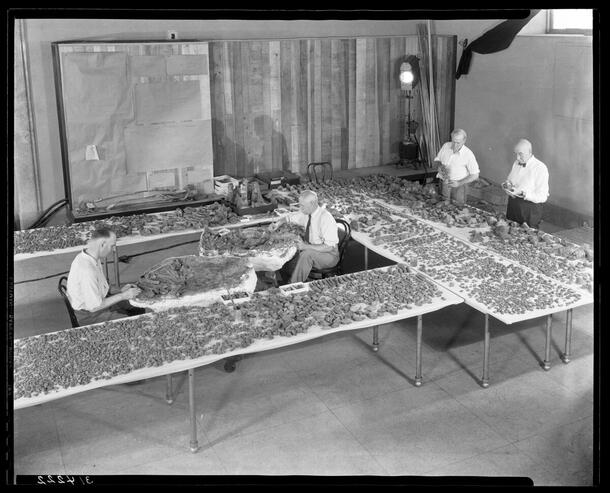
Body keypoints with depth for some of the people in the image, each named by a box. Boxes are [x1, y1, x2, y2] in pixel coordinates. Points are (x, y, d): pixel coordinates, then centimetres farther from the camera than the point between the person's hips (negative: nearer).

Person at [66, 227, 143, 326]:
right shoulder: (87, 271, -33)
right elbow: (94, 307, -27)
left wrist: (119, 290, 3)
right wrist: (122, 296, -20)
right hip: (90, 315, -10)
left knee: (141, 310, 9)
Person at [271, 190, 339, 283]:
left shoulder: (326, 218, -25)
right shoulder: (306, 213, -4)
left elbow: (329, 247, -27)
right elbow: (289, 217, 14)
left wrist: (306, 246, -29)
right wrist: (278, 223, -6)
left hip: (328, 255, -8)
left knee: (307, 253, -34)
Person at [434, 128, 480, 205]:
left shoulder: (468, 154, -17)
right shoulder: (446, 146, -4)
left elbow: (475, 175, -12)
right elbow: (437, 159, 13)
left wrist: (459, 183, -21)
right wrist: (440, 165, -10)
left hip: (459, 185, -3)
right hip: (443, 183, 3)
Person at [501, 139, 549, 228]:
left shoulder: (540, 168, -16)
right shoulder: (516, 163, 6)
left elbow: (542, 197, -19)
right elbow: (509, 180, 18)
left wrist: (522, 194, -28)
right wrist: (506, 185, -6)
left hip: (530, 210, -6)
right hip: (512, 206, 6)